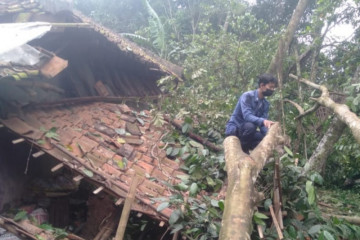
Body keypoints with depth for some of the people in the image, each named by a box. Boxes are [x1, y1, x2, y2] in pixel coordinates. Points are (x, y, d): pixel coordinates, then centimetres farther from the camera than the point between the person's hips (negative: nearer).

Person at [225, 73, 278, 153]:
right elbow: (247, 116, -32)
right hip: (234, 129, -6)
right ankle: (241, 149, -13)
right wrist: (263, 121, -49)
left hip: (247, 131, 6)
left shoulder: (266, 104, 2)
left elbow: (263, 124, -4)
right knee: (250, 126, -36)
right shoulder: (247, 96, -18)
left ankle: (244, 147, 3)